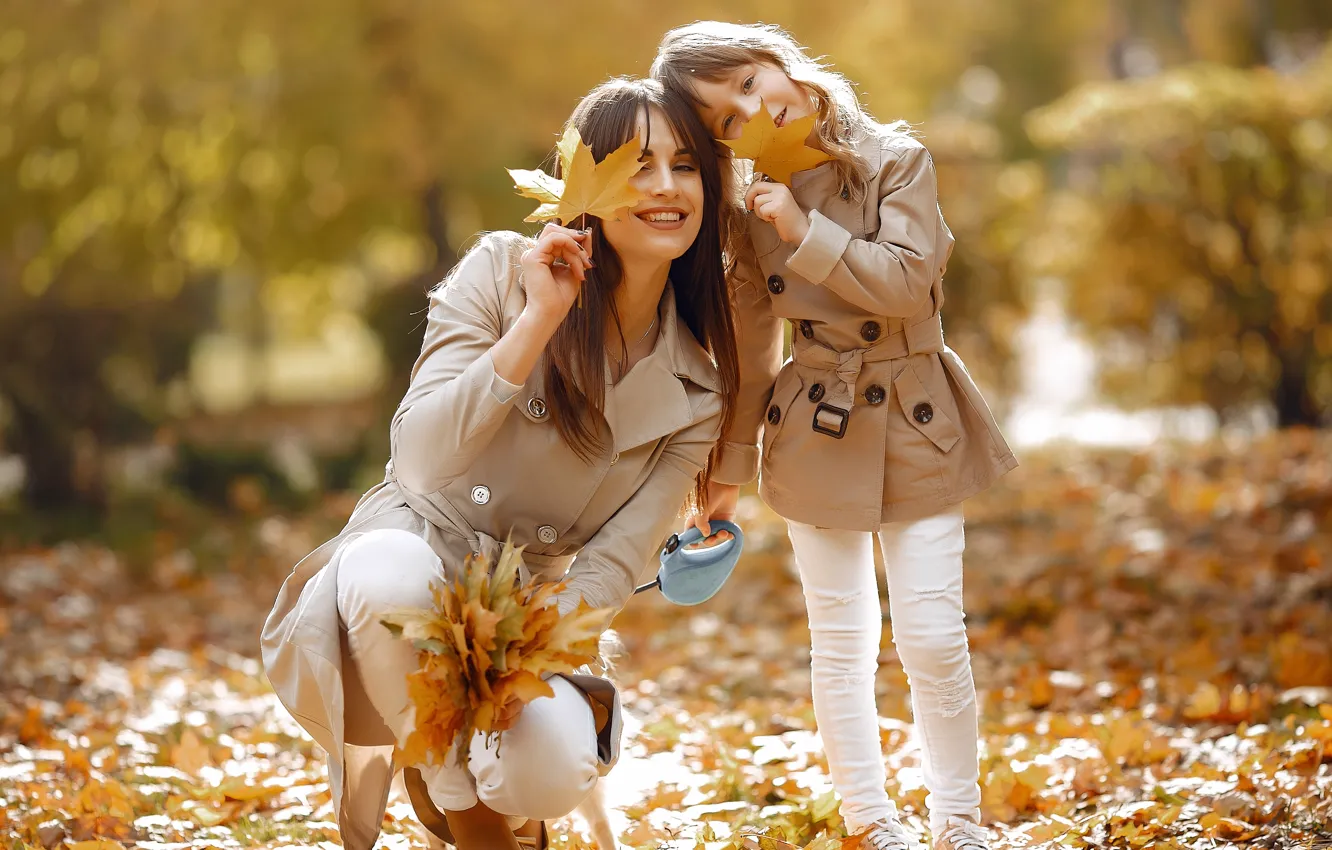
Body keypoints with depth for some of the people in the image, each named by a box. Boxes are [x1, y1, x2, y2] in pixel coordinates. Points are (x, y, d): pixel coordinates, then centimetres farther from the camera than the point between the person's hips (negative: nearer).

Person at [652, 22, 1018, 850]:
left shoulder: (895, 161, -7)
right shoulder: (751, 206, -3)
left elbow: (906, 285, -18)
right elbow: (747, 353, 4)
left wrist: (804, 232, -21)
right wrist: (730, 467, 7)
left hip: (918, 426, -1)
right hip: (816, 433, 1)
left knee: (935, 637, -1)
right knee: (844, 643, 7)